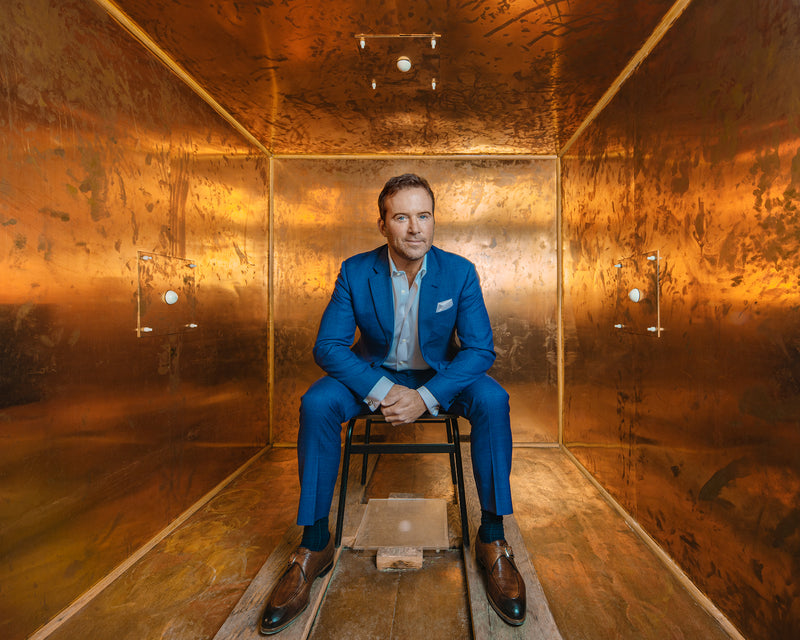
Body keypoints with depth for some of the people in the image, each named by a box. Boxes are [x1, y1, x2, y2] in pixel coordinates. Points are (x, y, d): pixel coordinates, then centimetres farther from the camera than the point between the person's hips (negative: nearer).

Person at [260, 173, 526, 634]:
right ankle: (315, 545, -9)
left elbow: (480, 349, -13)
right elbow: (328, 345, -13)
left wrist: (426, 397, -27)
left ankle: (492, 538, -10)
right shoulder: (355, 272, -12)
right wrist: (380, 391, -28)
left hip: (440, 376, 0)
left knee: (493, 401, -27)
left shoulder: (460, 272, -12)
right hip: (374, 373, 1)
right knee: (317, 404, -25)